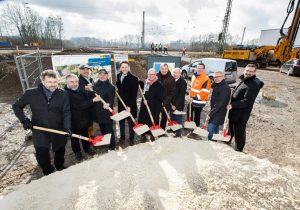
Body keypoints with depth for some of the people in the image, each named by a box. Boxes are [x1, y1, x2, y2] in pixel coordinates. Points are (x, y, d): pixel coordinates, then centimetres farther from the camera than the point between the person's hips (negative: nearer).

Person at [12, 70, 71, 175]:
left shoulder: (63, 94, -6)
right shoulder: (31, 93, -6)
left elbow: (66, 112, -10)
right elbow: (16, 106, 8)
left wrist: (67, 127, -23)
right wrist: (24, 120, -6)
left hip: (59, 129, 1)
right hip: (40, 129, 0)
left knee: (60, 151, 16)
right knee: (41, 153, -9)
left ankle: (60, 168, 46)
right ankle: (48, 173, 21)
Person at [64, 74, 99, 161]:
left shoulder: (80, 90, 1)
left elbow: (86, 101, 17)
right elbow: (78, 105, -30)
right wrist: (93, 100, -31)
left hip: (84, 118, 7)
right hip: (74, 121, -6)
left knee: (85, 135, 23)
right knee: (75, 137, 14)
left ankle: (87, 148, 42)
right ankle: (77, 152, 35)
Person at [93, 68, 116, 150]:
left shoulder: (110, 87, -14)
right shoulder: (95, 84, 2)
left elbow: (111, 100, -20)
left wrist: (108, 104, -40)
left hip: (107, 112, -5)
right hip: (98, 111, 5)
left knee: (109, 129, 6)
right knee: (102, 129, 21)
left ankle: (112, 145, 23)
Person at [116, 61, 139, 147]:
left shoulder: (134, 78, -12)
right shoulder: (118, 76, 5)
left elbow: (134, 94, -15)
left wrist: (130, 105, -19)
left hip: (130, 105, -5)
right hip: (121, 104, 5)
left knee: (131, 122, 8)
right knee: (121, 121, 15)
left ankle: (131, 139, 24)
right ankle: (122, 137, 32)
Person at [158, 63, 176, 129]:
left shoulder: (171, 79, -6)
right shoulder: (156, 76, -3)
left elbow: (172, 92, -8)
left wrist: (166, 101, -15)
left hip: (166, 102, -1)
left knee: (164, 116, 14)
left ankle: (162, 129, 31)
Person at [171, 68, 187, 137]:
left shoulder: (183, 82, -13)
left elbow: (181, 95, -17)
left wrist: (176, 105, -17)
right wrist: (172, 103, 3)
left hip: (179, 105, -6)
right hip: (172, 104, 6)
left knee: (178, 119, 4)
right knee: (172, 118, 15)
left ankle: (178, 133, 18)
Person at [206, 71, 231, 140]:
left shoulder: (225, 88, -19)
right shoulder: (217, 86, 10)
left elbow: (219, 104, -24)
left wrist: (210, 114, -22)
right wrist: (210, 113, 8)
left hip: (219, 113, -9)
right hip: (215, 112, 9)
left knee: (211, 129, -12)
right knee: (215, 129, 18)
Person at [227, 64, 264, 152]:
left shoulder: (254, 85, -20)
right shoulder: (244, 80, 9)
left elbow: (247, 101, -25)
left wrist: (232, 105, -27)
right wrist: (231, 105, 8)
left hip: (241, 113, -9)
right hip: (234, 111, 9)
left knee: (239, 131, 6)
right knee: (231, 127, 25)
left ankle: (238, 149, 24)